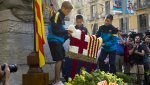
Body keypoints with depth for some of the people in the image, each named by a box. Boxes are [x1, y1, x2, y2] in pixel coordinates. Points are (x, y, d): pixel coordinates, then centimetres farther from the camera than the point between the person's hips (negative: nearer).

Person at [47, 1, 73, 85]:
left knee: (61, 60, 10)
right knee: (59, 60, -10)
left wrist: (67, 34, 10)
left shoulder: (61, 16, 15)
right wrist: (66, 31, -19)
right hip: (54, 41, -9)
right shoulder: (57, 15, -13)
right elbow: (55, 31, -19)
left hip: (59, 41, 9)